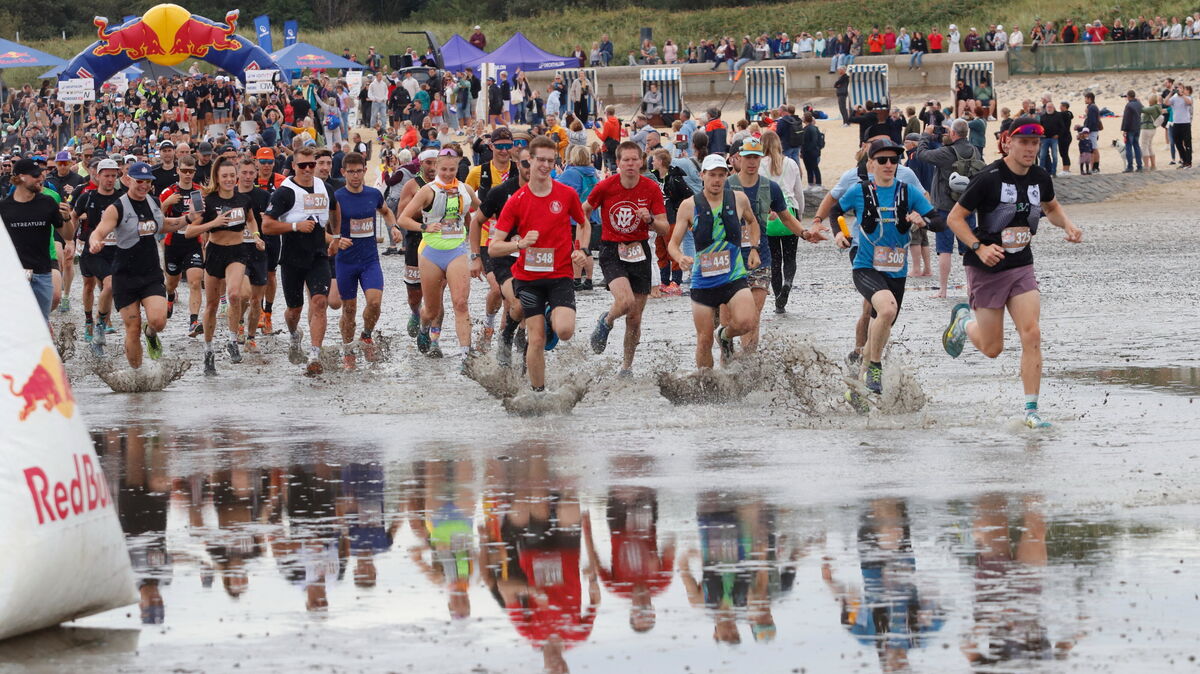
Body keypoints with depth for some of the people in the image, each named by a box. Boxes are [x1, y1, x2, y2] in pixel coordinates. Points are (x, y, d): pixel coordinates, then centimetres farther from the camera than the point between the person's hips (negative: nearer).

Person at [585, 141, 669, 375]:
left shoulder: (652, 189, -4)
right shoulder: (605, 187, -8)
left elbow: (664, 229, -2)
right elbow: (585, 211, 10)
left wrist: (650, 220, -23)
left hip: (639, 253, 2)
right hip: (611, 253, -2)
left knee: (635, 318, 4)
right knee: (626, 301, -26)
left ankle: (627, 366, 22)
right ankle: (606, 323, 8)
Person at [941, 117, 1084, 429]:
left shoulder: (1041, 179, 0)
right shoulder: (989, 179, -17)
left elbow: (1051, 207, 23)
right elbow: (955, 218, -11)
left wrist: (1067, 225, 2)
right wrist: (979, 248, -23)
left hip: (1022, 267, 4)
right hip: (987, 271, -4)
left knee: (1031, 335, -12)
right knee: (992, 348, 6)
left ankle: (1031, 411, -7)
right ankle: (963, 320, 41)